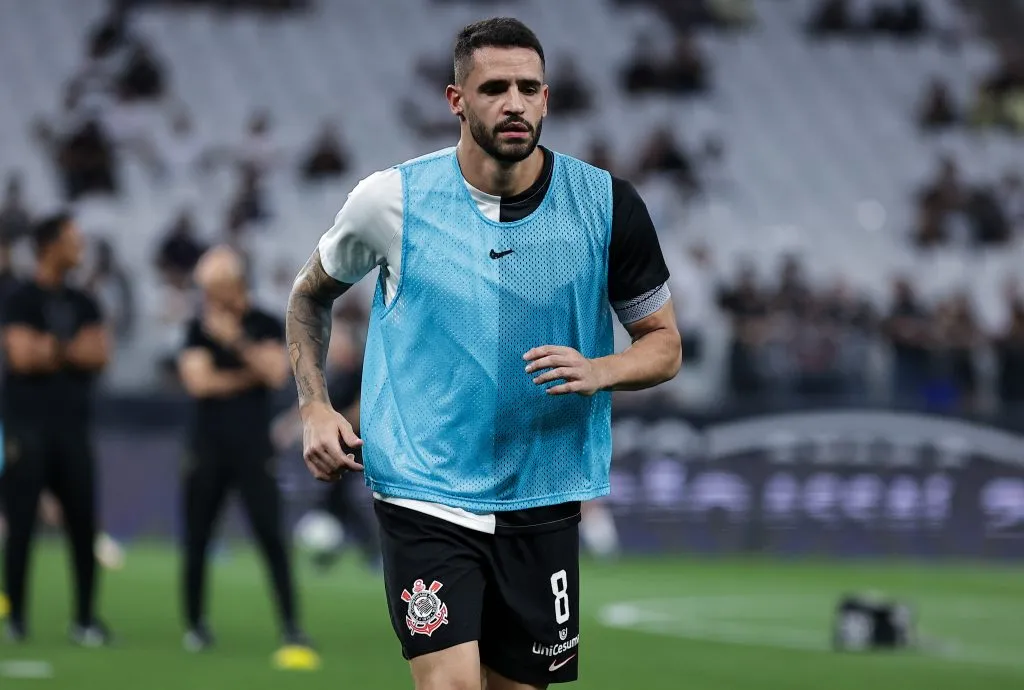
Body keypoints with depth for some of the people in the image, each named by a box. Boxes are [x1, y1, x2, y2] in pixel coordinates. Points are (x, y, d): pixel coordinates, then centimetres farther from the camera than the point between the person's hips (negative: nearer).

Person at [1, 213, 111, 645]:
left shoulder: (83, 305, 15)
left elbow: (99, 354, 2)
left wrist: (51, 350, -9)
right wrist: (71, 350, -3)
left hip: (73, 426, 5)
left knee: (83, 524, 0)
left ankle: (85, 618, 5)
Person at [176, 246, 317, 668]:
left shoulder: (265, 326, 4)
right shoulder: (200, 329, 7)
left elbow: (276, 373, -13)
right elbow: (198, 381, -7)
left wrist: (237, 341, -20)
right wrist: (248, 377, -8)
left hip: (254, 447, -2)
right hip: (208, 448, 2)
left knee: (270, 535, -11)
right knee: (196, 539, 3)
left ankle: (291, 628, -13)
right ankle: (195, 625, 17)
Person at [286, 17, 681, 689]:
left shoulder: (607, 203, -3)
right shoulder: (392, 198, -5)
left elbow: (664, 344, 5)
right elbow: (311, 294, 14)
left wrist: (599, 371, -17)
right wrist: (315, 409, 1)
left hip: (543, 503, 2)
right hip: (425, 497, -2)